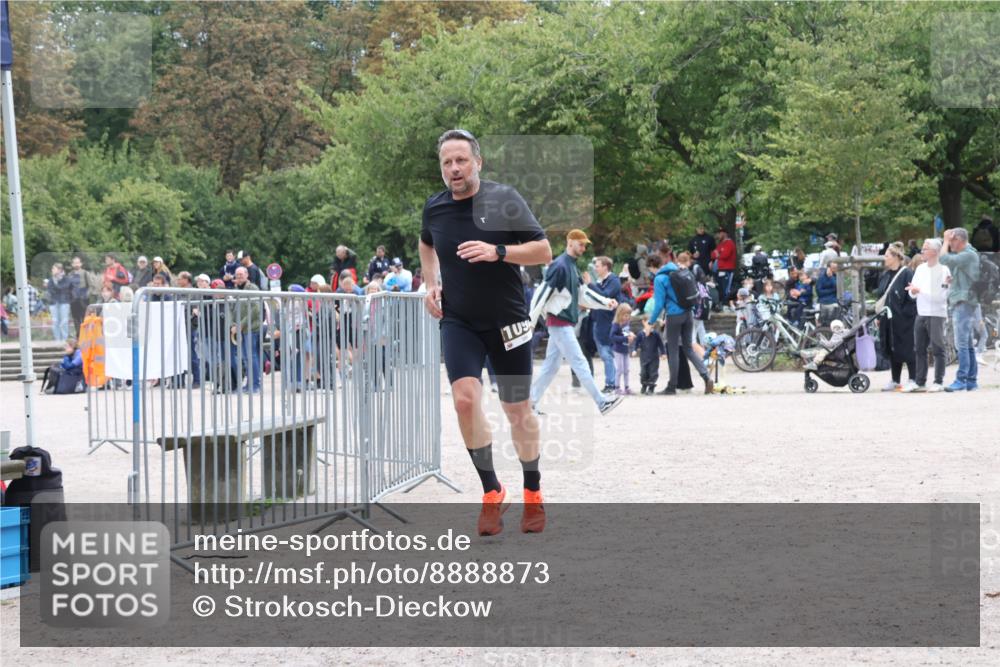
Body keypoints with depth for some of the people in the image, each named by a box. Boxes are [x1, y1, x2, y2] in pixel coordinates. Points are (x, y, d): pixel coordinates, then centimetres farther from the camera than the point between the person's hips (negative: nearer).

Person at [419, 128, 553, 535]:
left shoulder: (504, 200, -9)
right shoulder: (434, 207, 1)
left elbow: (543, 251, -8)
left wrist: (498, 252, -22)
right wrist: (430, 284, 10)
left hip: (507, 320, -2)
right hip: (458, 321, 2)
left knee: (518, 410, 7)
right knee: (465, 398, -20)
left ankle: (533, 494, 27)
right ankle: (492, 492, -6)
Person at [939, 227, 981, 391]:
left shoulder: (969, 255, -13)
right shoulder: (962, 255, 18)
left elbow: (944, 259, -19)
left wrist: (946, 240, -7)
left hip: (964, 302, -10)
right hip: (958, 303, 10)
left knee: (962, 344, -13)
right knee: (967, 345, 10)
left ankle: (962, 380, -17)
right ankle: (972, 380, 13)